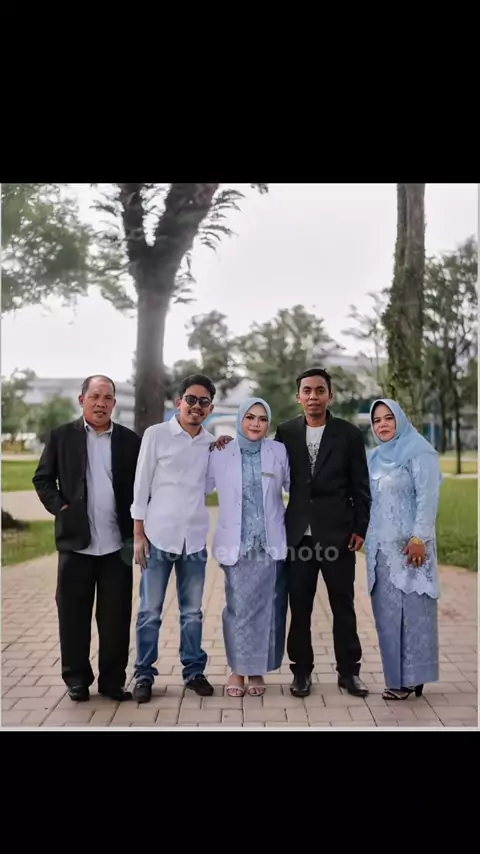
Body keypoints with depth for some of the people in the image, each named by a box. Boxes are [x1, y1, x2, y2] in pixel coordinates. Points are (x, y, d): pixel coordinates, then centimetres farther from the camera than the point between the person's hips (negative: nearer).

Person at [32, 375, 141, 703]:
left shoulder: (130, 440, 5)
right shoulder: (62, 436, 4)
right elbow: (43, 478, 6)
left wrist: (136, 527, 0)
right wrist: (59, 507, -6)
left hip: (118, 543, 1)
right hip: (76, 541, 0)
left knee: (116, 616, 6)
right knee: (74, 614, 8)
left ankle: (113, 679, 20)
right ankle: (77, 679, 23)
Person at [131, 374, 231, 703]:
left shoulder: (212, 443, 7)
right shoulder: (156, 434, -4)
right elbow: (141, 486, -3)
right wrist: (138, 535, -5)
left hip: (195, 539, 3)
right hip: (159, 536, -3)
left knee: (193, 611, 12)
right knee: (150, 611, 5)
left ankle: (194, 671, 25)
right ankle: (144, 674, 18)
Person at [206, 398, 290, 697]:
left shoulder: (279, 451, 2)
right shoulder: (220, 454, 1)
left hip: (272, 543, 1)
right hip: (237, 544, -1)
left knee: (267, 608, 5)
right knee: (239, 608, -2)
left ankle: (258, 670, 20)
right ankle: (237, 670, 16)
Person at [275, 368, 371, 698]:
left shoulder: (349, 434, 0)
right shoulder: (285, 433, 3)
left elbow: (361, 487, 1)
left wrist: (360, 528, -4)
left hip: (338, 533, -1)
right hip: (298, 534, 1)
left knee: (343, 605, 8)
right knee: (299, 607, 8)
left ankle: (349, 670, 23)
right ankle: (302, 671, 22)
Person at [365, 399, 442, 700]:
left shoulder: (418, 452, -6)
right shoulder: (376, 456, 14)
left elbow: (428, 497, -14)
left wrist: (419, 538, -20)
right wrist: (364, 534, 12)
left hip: (409, 545, -7)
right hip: (382, 546, 7)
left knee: (411, 609, -1)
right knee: (388, 611, 9)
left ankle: (411, 677, 8)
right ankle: (398, 675, 18)